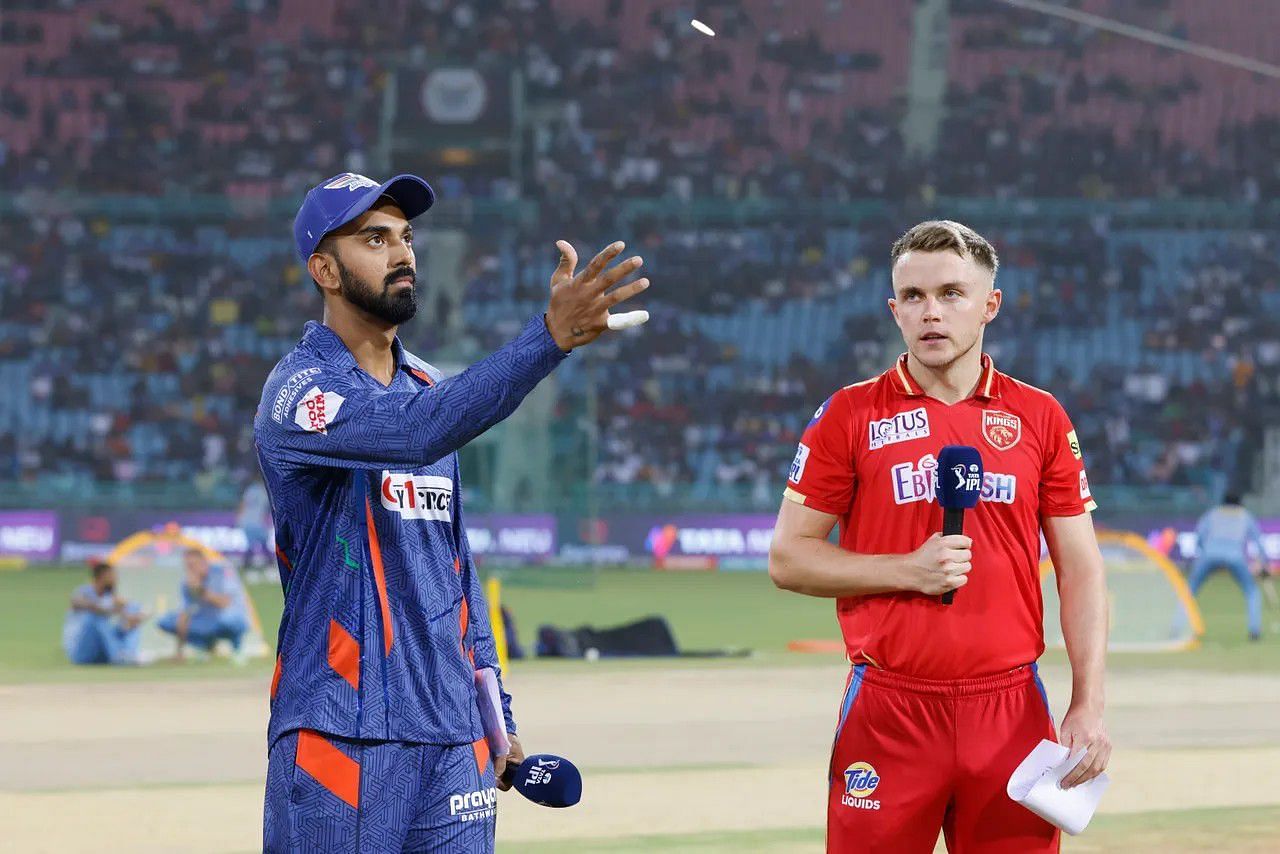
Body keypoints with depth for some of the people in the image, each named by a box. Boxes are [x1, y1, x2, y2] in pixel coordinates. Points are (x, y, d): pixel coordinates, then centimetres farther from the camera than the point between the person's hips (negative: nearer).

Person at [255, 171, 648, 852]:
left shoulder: (427, 386, 16)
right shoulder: (300, 392, -9)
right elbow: (418, 430, -29)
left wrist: (496, 713, 18)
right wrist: (551, 336, -39)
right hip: (339, 740, -7)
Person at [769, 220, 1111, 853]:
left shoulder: (1041, 418, 8)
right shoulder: (849, 415, 4)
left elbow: (1080, 570, 9)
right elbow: (788, 559, 3)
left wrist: (1089, 706, -2)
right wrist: (908, 570, -11)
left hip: (1011, 709, 1)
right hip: (888, 712, -1)